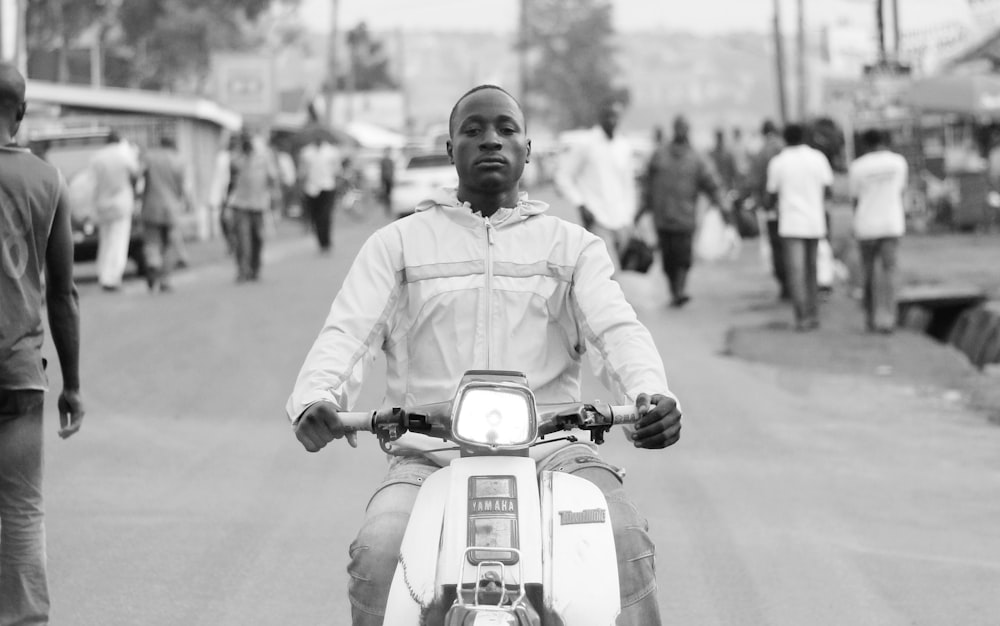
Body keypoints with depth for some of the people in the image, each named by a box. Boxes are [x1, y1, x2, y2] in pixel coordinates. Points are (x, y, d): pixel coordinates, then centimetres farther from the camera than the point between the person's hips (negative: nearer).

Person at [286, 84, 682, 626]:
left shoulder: (573, 245, 18)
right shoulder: (398, 243, 17)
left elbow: (618, 329, 2)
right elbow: (347, 333, 4)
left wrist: (649, 394, -22)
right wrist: (314, 398, -20)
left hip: (552, 453, 0)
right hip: (430, 458, 0)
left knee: (623, 542, -29)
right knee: (377, 554, -30)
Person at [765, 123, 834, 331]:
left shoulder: (778, 162, -2)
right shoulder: (818, 158, 3)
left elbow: (772, 197, 4)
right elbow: (827, 191, 4)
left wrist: (769, 205, 27)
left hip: (791, 225, -3)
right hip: (816, 223, 3)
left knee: (796, 272, -5)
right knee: (811, 270, 16)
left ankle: (802, 318, -14)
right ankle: (813, 315, 15)